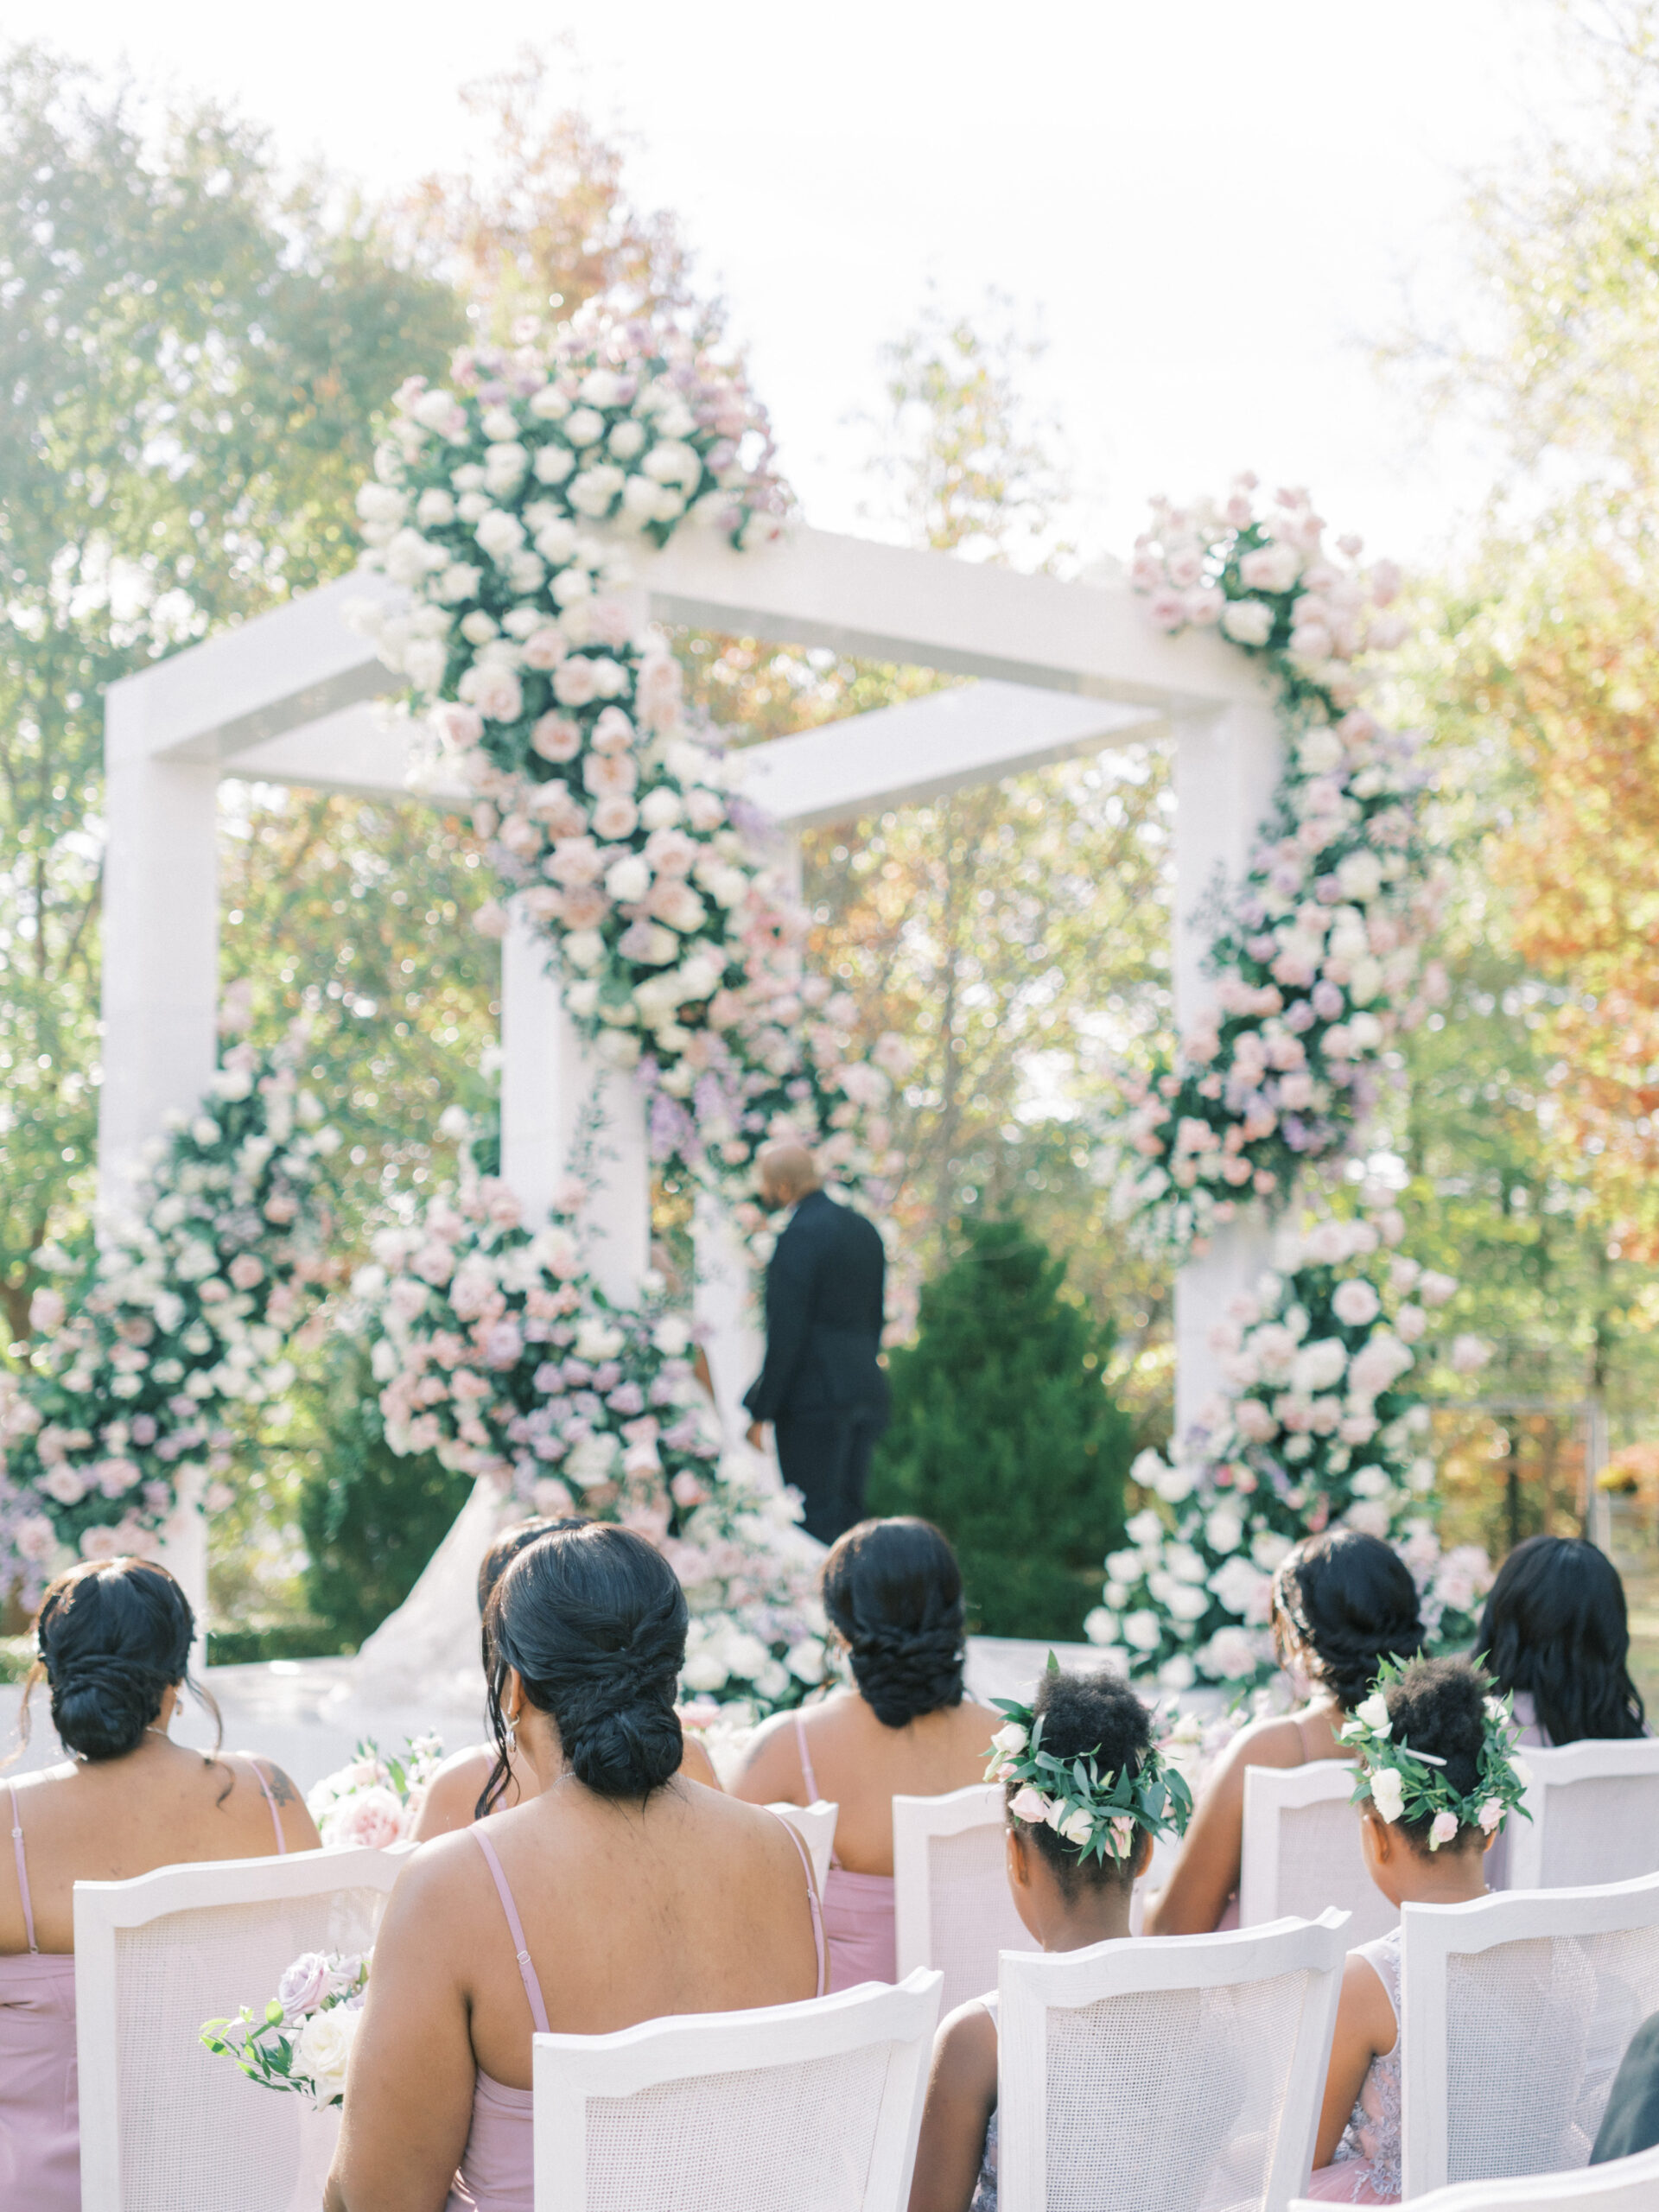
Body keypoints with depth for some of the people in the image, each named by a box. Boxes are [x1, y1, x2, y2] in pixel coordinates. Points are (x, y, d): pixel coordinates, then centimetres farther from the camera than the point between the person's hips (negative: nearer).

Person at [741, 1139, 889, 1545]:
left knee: (816, 1522, -4)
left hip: (814, 1395, -8)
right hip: (866, 1390, 8)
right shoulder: (864, 1229, 13)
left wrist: (761, 1412, -12)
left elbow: (786, 1332, -16)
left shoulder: (799, 1235, -14)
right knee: (849, 1513, 14)